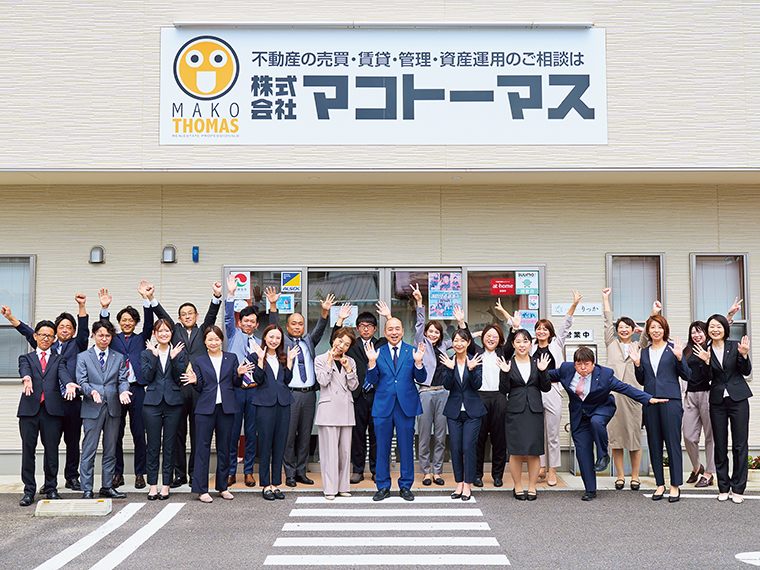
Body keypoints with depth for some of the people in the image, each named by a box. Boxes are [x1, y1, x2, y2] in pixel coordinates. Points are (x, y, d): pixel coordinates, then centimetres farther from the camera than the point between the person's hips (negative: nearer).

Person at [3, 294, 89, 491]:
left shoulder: (77, 345, 11)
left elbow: (84, 329, -3)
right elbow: (28, 333, 16)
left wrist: (82, 306, -16)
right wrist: (10, 317, 9)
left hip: (72, 401, -1)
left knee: (73, 440, 4)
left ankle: (72, 477, 15)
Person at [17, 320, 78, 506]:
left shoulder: (59, 359, 17)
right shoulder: (26, 358, 15)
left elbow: (63, 373, -4)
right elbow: (24, 369, -7)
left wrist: (69, 384, -28)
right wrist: (27, 378, -32)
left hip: (52, 408, 0)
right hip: (30, 408, 0)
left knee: (52, 449, 3)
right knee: (28, 449, 1)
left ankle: (51, 488, 15)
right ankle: (29, 491, 9)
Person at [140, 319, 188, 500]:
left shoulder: (180, 353, 9)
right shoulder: (146, 354, 9)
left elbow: (180, 378, -1)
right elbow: (147, 377, -4)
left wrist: (174, 359, -13)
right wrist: (155, 356, -12)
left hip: (173, 403, 0)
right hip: (152, 403, 0)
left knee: (170, 446, 3)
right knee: (153, 446, 2)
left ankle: (166, 486, 10)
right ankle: (153, 485, 10)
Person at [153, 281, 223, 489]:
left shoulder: (202, 331, 15)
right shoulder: (175, 331, 16)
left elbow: (211, 316, 0)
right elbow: (162, 315, 6)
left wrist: (217, 296, -16)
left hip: (199, 387, 0)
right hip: (178, 387, 1)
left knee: (197, 432, 4)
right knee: (178, 432, 4)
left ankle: (195, 473, 12)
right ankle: (179, 474, 12)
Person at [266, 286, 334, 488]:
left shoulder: (309, 341, 17)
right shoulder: (282, 341, 6)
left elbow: (319, 330, 4)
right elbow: (274, 327, -6)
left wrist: (325, 312, -13)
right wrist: (273, 306, -20)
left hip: (309, 394, 4)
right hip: (290, 394, -4)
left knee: (305, 435, 9)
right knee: (289, 434, -2)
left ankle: (301, 471, 18)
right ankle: (290, 473, 8)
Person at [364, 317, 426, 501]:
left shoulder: (412, 352, 5)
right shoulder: (377, 353, 6)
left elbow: (421, 379, 0)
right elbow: (372, 381, 0)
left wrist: (418, 362, -17)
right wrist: (372, 362, -15)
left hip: (406, 405, 0)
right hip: (383, 406, 1)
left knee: (406, 448, 5)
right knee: (382, 448, 6)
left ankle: (405, 486, 17)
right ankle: (383, 486, 17)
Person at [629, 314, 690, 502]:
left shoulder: (673, 349, 4)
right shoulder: (643, 352, 14)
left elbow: (686, 376, 1)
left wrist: (679, 358, -13)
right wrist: (637, 365, 1)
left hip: (670, 400, -4)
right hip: (650, 401, 4)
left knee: (673, 442, -4)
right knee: (654, 443, 6)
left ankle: (675, 486, 4)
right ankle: (660, 484, 15)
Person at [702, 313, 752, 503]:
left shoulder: (735, 346, 2)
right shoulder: (705, 351, 5)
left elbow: (746, 371, 1)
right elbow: (707, 379, -1)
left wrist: (744, 355, -14)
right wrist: (706, 362, -17)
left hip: (738, 398, -1)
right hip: (717, 400, 1)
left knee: (740, 444, 0)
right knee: (720, 446, 5)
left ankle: (738, 488, 8)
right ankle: (723, 487, 15)